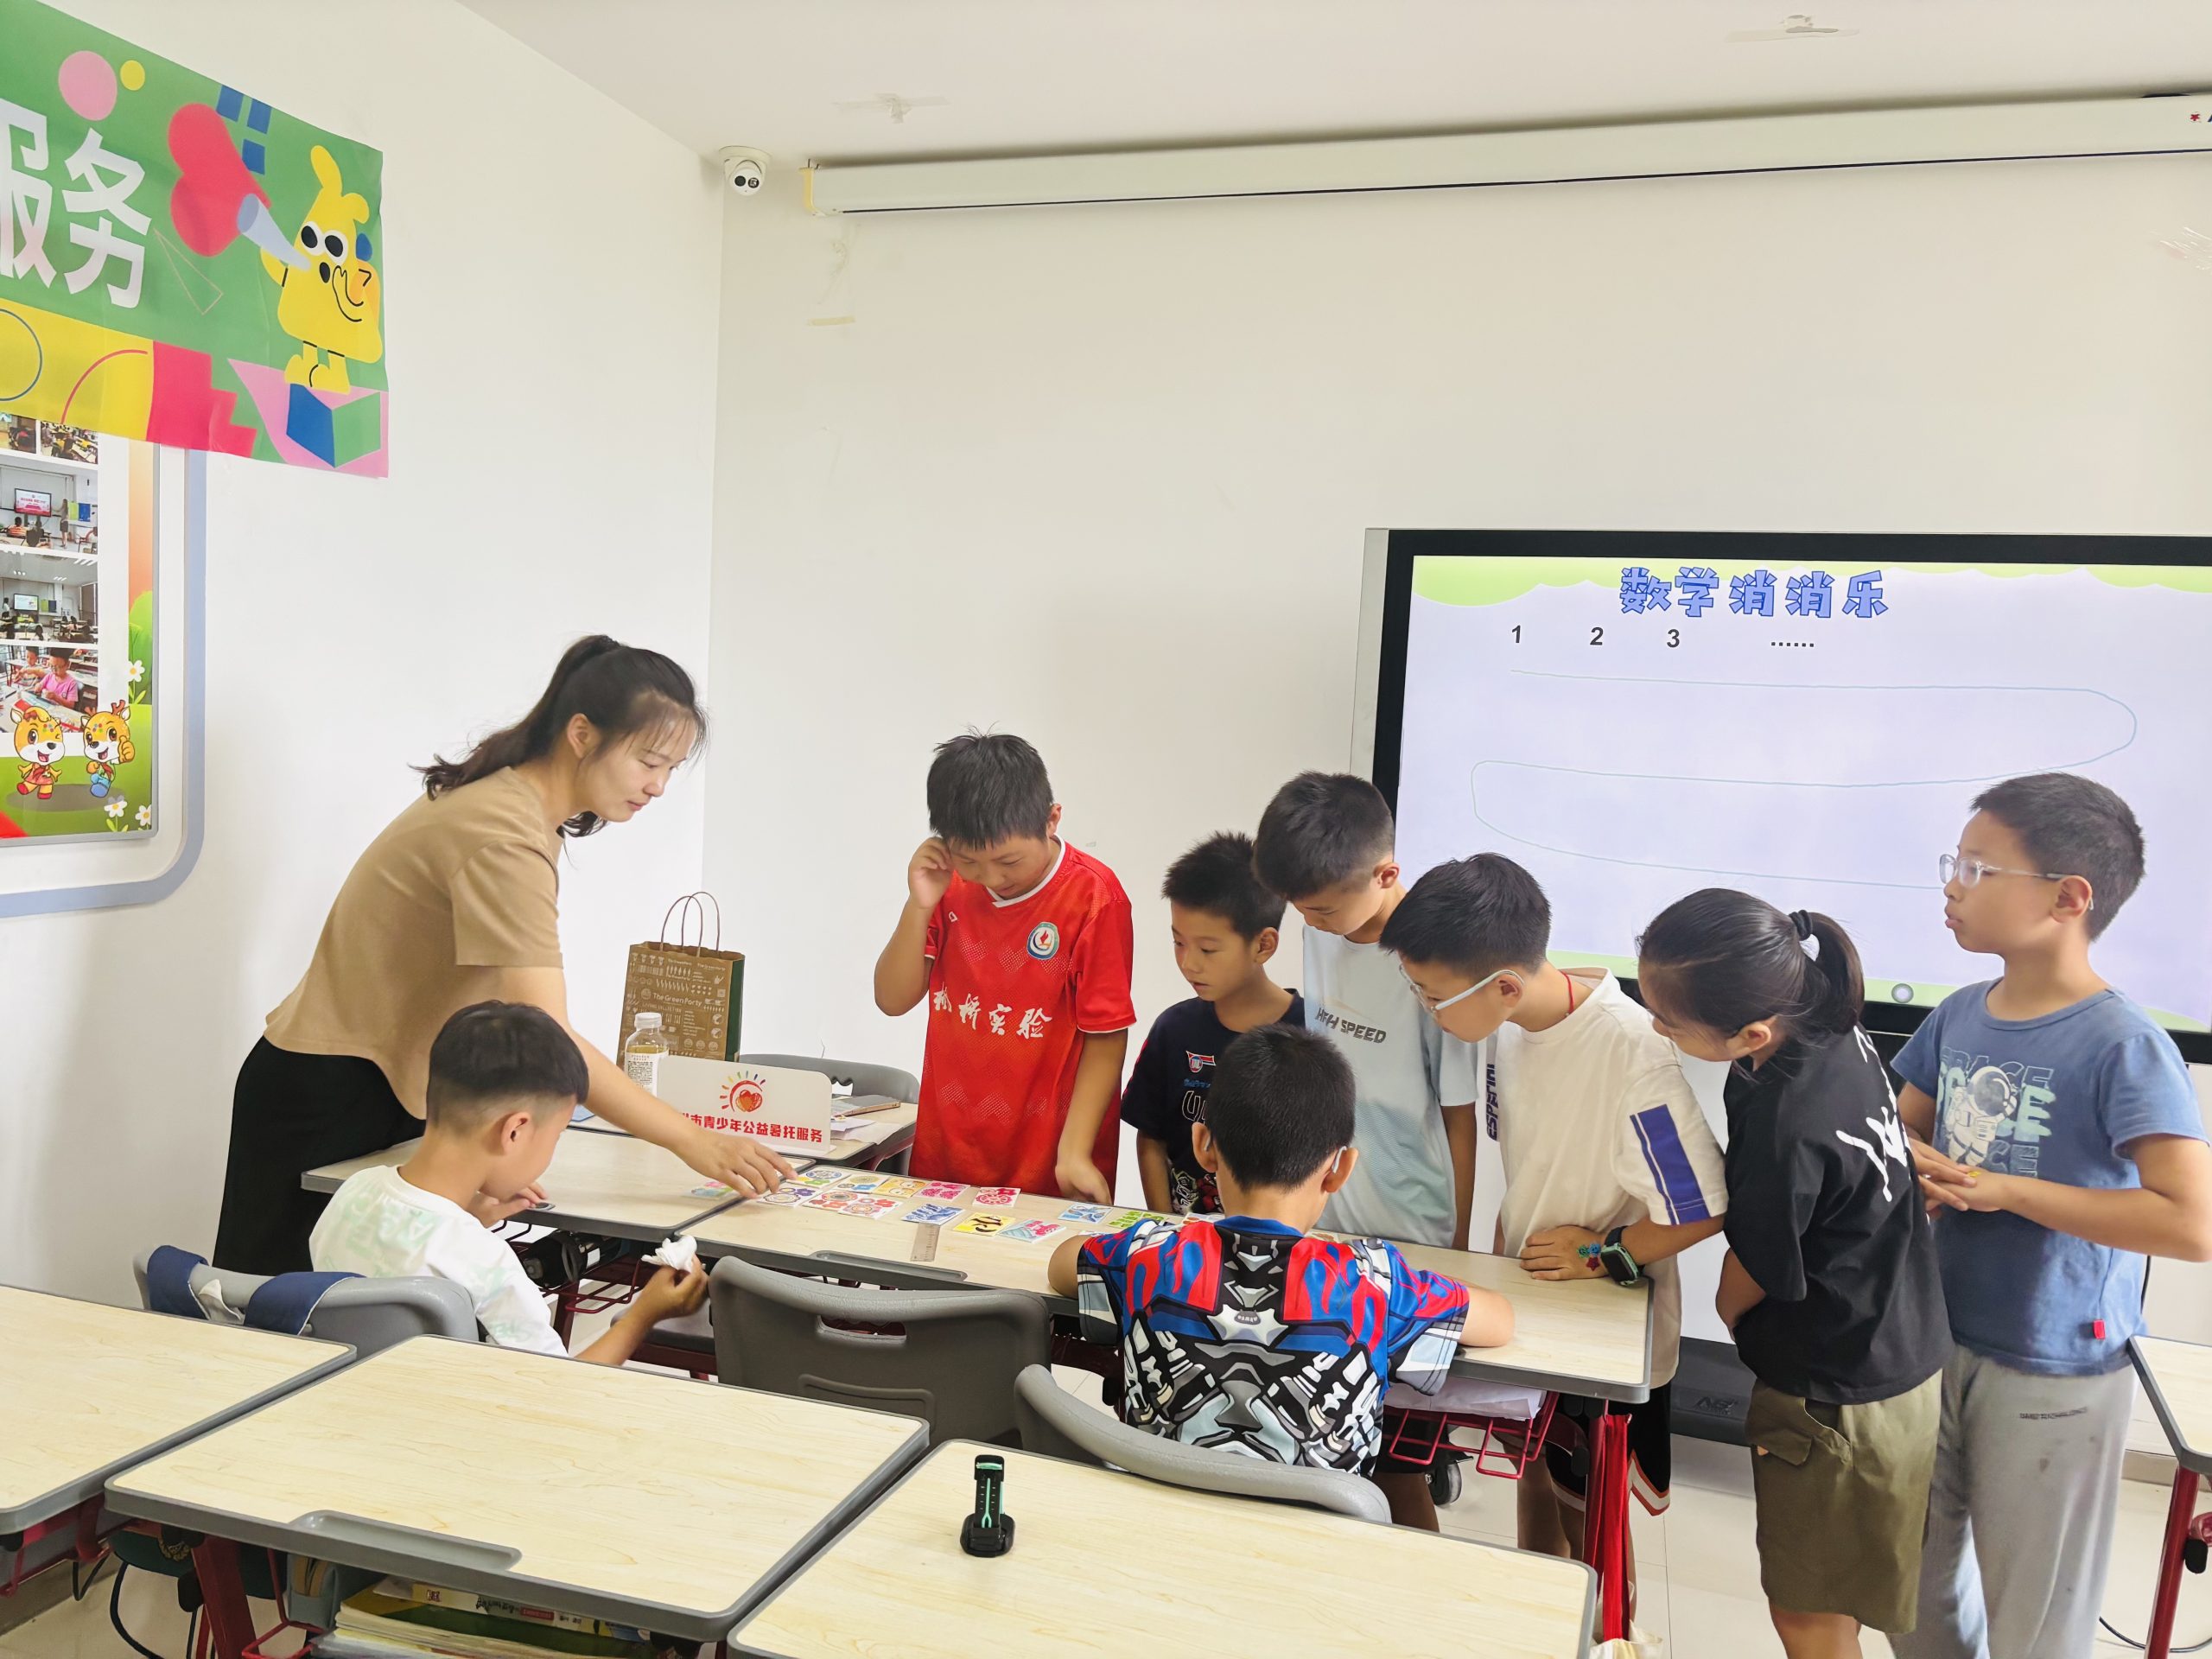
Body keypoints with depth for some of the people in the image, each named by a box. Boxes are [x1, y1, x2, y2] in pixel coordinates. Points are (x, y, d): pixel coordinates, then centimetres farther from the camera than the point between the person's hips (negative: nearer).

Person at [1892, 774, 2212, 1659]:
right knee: (1915, 1584, 22)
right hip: (1940, 1341, 6)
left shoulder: (2123, 1047, -21)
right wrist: (1924, 1169, -11)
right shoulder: (1960, 1014, -2)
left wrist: (2004, 1189, -25)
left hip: (2054, 1373, -6)